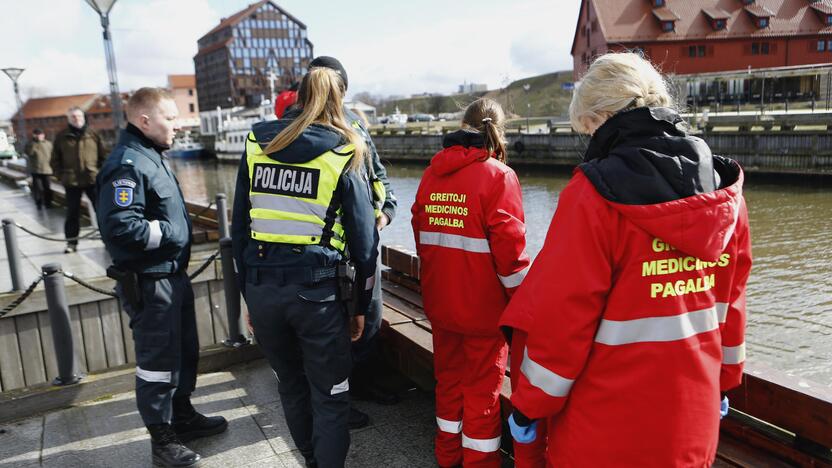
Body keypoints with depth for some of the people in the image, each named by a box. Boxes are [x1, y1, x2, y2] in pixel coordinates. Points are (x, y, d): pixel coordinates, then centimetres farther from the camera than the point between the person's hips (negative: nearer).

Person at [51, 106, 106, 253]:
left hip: (93, 179, 0)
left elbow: (103, 156, 7)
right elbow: (55, 160, 8)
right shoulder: (61, 136, 3)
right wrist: (61, 175, 0)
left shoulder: (93, 134, 4)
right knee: (72, 213, 8)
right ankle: (72, 242, 18)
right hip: (71, 182, 0)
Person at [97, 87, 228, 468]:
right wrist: (171, 233, -19)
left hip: (173, 275, 10)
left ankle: (184, 417, 39)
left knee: (185, 352, 21)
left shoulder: (152, 156, 12)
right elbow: (121, 227, -29)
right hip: (149, 283, -10)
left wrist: (177, 232, 10)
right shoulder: (127, 165, -20)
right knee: (158, 362, 3)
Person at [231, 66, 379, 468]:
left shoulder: (257, 146, 7)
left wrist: (248, 292, 16)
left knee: (291, 386, 24)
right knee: (330, 397, 12)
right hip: (318, 289, -4)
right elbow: (363, 240, -1)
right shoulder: (345, 156, -3)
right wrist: (360, 306, 9)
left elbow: (239, 226, 9)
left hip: (262, 287, 4)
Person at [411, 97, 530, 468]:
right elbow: (508, 246, -18)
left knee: (448, 376, 20)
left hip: (440, 301, 5)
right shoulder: (498, 175, -13)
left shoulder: (431, 173, 3)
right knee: (483, 386, 10)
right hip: (483, 305, -5)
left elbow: (421, 233, 9)